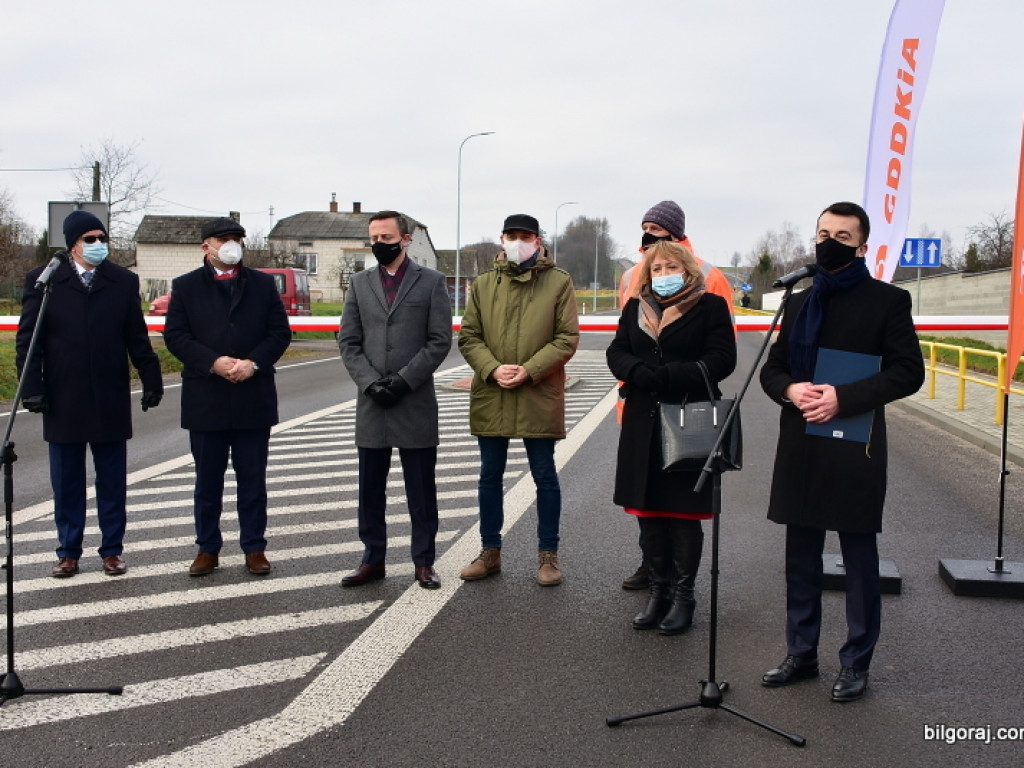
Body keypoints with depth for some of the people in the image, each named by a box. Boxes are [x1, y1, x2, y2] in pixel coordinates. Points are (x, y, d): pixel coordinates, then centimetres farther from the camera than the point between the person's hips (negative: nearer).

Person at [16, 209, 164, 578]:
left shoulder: (124, 281, 5)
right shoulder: (43, 281, 1)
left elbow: (137, 338, 6)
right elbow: (27, 340, 0)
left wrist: (151, 380, 2)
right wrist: (32, 387, -8)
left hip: (111, 401, 1)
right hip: (63, 402, -1)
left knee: (112, 482, 8)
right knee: (66, 482, 8)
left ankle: (112, 550, 18)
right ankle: (68, 552, 19)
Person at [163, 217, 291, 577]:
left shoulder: (263, 284, 9)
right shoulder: (185, 286, 6)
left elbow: (280, 332, 3)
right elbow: (175, 335, -2)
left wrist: (254, 362, -13)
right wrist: (213, 362, -15)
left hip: (254, 397, 1)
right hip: (205, 399, 0)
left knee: (253, 479, 6)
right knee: (207, 479, 8)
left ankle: (255, 548, 16)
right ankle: (208, 548, 20)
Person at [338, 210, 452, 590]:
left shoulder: (431, 281, 2)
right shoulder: (360, 283, 11)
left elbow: (440, 341, -4)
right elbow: (348, 342, 6)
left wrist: (403, 380, -13)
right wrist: (371, 383, -9)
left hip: (416, 403, -3)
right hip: (371, 403, 3)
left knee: (421, 489, 5)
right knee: (370, 488, 9)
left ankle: (424, 561, 15)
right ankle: (373, 559, 20)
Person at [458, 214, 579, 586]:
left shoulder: (559, 282, 0)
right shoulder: (483, 284, 8)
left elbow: (567, 339, -5)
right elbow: (468, 336, 5)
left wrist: (528, 370, -16)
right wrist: (493, 369, -12)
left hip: (539, 397, -3)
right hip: (490, 396, 3)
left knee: (545, 477, 6)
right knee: (490, 477, 11)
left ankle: (548, 553, 19)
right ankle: (490, 552, 24)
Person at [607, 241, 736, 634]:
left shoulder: (710, 306, 0)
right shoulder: (635, 308, 13)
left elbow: (721, 359, -10)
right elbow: (617, 353, 6)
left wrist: (667, 376, -18)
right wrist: (641, 374, -15)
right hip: (643, 427, 4)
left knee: (685, 513, 3)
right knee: (648, 513, 8)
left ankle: (683, 597, 14)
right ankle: (657, 592, 20)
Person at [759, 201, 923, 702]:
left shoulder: (887, 300, -2)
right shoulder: (800, 302, 15)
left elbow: (908, 372, -8)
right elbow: (772, 368, 15)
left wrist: (844, 398, -20)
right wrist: (789, 389, -8)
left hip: (855, 449, -5)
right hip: (801, 449, 5)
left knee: (860, 561, 5)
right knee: (801, 560, 12)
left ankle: (856, 664, 17)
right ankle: (801, 654, 25)